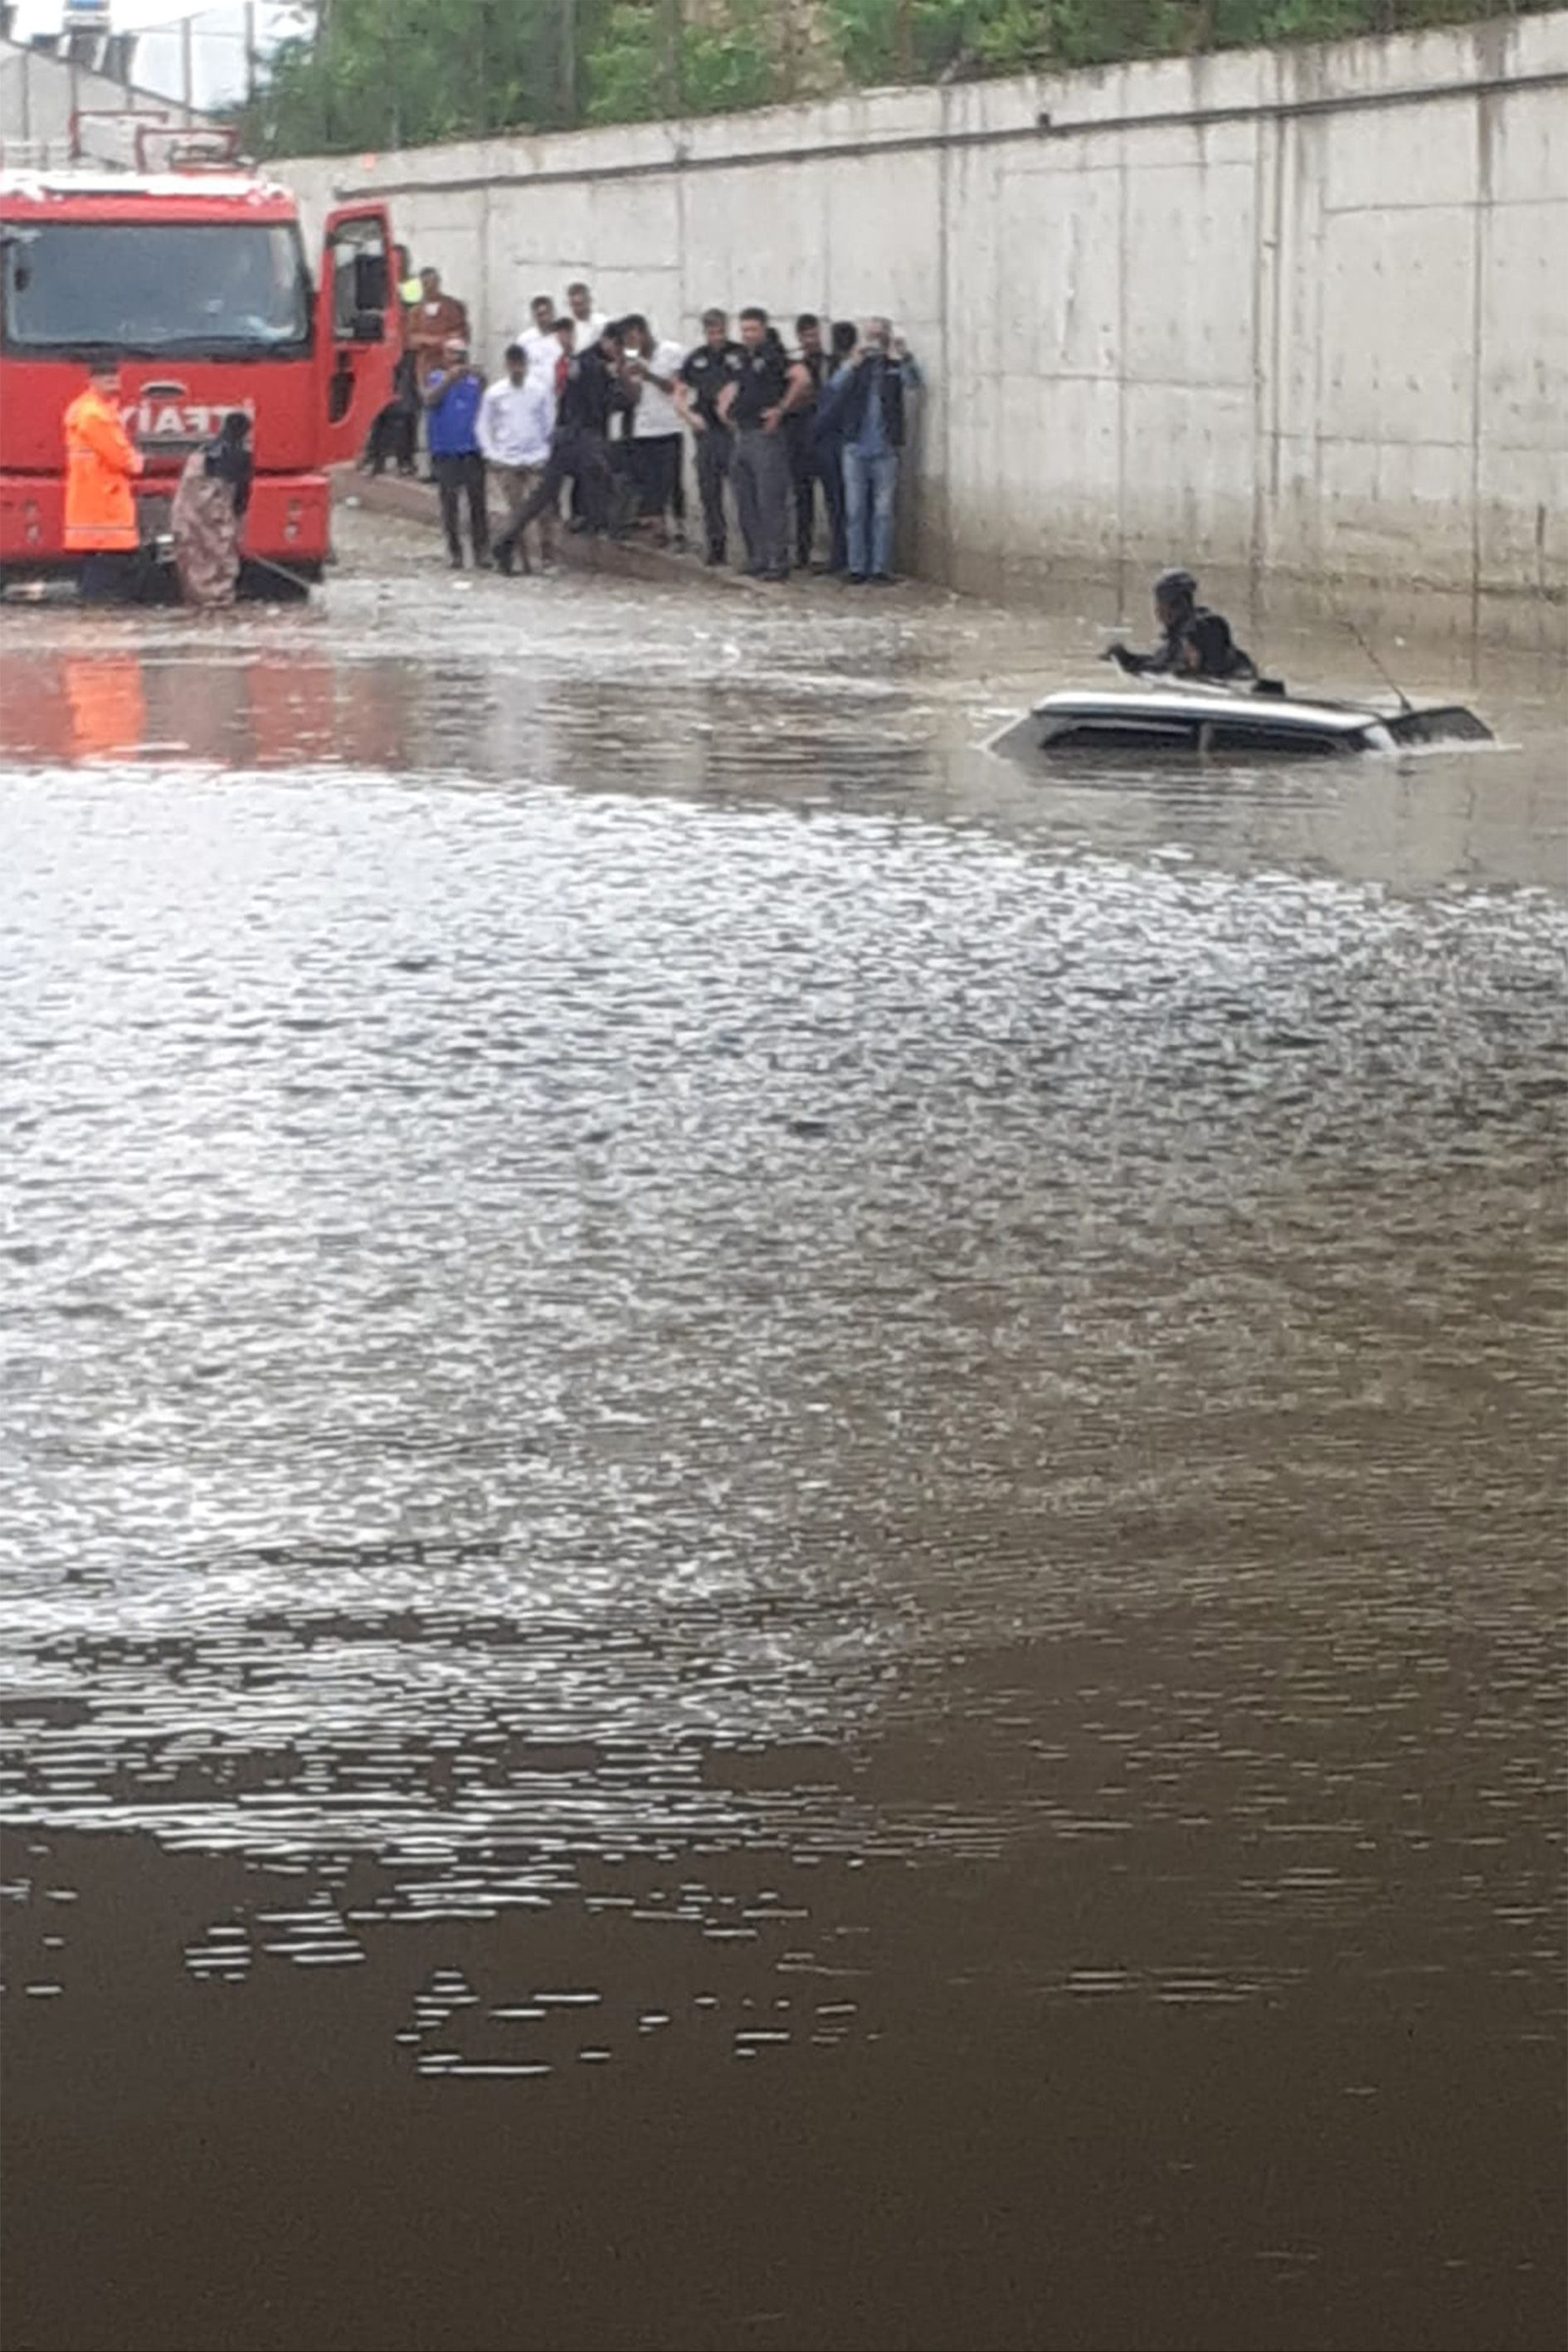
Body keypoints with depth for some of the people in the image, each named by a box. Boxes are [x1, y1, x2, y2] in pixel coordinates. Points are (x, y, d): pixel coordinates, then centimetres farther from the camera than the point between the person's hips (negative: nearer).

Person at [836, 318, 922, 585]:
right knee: (855, 511, 2)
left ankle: (881, 567, 2)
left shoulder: (895, 365, 6)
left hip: (885, 450, -1)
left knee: (884, 511, -1)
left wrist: (901, 357, -28)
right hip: (856, 448, 2)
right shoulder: (857, 365, 9)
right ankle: (857, 566, 5)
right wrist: (854, 364, -21)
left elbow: (913, 383, -12)